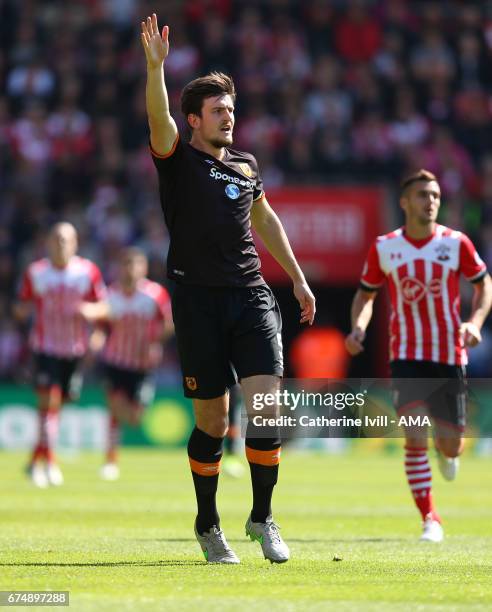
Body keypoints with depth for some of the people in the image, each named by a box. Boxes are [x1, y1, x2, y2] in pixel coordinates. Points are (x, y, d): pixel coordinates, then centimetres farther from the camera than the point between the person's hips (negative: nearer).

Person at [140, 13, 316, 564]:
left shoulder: (246, 165, 16)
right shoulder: (178, 159, 1)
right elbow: (159, 119, -19)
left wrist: (297, 278, 32)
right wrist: (156, 65, -34)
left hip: (251, 296, 4)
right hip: (198, 299, -4)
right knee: (211, 420, 1)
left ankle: (262, 517, 3)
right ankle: (207, 524, 17)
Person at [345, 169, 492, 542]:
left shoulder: (456, 243, -2)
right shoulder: (384, 248, 0)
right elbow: (366, 293, 13)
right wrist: (359, 328, -6)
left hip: (450, 355, 1)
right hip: (407, 355, -1)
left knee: (450, 447, 3)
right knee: (416, 438, -16)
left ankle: (447, 448, 43)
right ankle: (430, 519, -7)